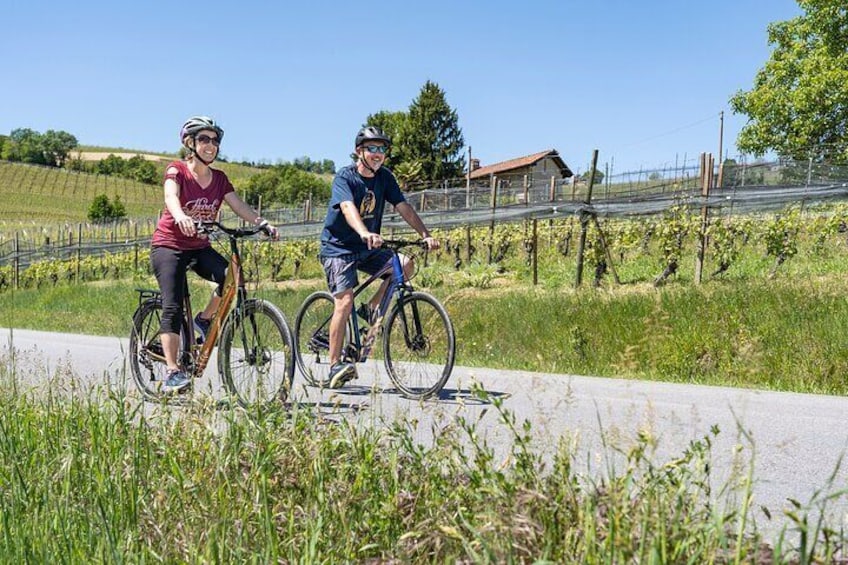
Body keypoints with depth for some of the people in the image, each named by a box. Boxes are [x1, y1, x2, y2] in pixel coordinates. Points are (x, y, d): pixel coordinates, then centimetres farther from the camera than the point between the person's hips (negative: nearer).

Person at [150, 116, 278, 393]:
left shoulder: (219, 179, 6)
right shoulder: (177, 170, -8)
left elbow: (240, 206, -5)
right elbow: (171, 196, -28)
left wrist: (263, 223, -24)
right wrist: (181, 217, -51)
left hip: (200, 248, 4)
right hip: (169, 245, -4)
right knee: (173, 307, -16)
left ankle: (205, 320, 0)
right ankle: (172, 372, -16)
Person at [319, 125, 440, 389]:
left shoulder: (384, 177, 2)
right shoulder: (345, 177, -15)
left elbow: (403, 207, -5)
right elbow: (348, 208, -33)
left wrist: (426, 235, -20)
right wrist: (365, 233, -52)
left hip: (367, 249, 6)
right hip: (338, 247, -6)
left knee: (406, 265, -16)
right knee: (345, 302, -18)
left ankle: (371, 309, 2)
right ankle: (335, 366, -11)